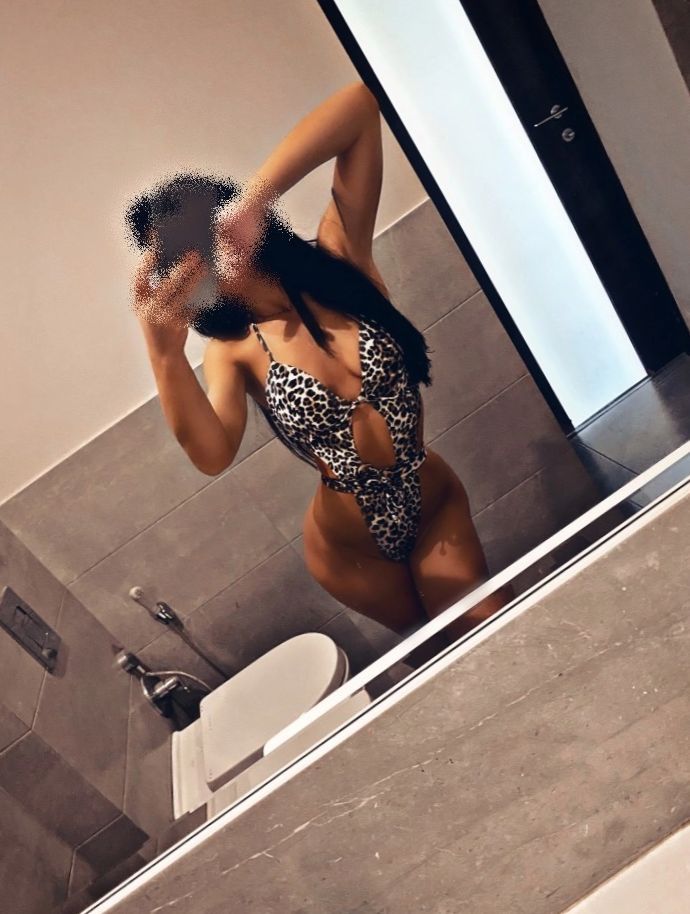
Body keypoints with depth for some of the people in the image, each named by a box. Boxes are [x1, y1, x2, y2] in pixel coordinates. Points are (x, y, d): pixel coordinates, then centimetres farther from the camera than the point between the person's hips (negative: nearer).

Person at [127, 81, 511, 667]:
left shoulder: (339, 255, -12)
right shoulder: (234, 348, -13)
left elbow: (362, 103, -21)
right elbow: (212, 455, -30)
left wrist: (251, 200, -30)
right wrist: (163, 351, -44)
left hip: (437, 508, 0)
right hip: (351, 547, 0)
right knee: (444, 653, 22)